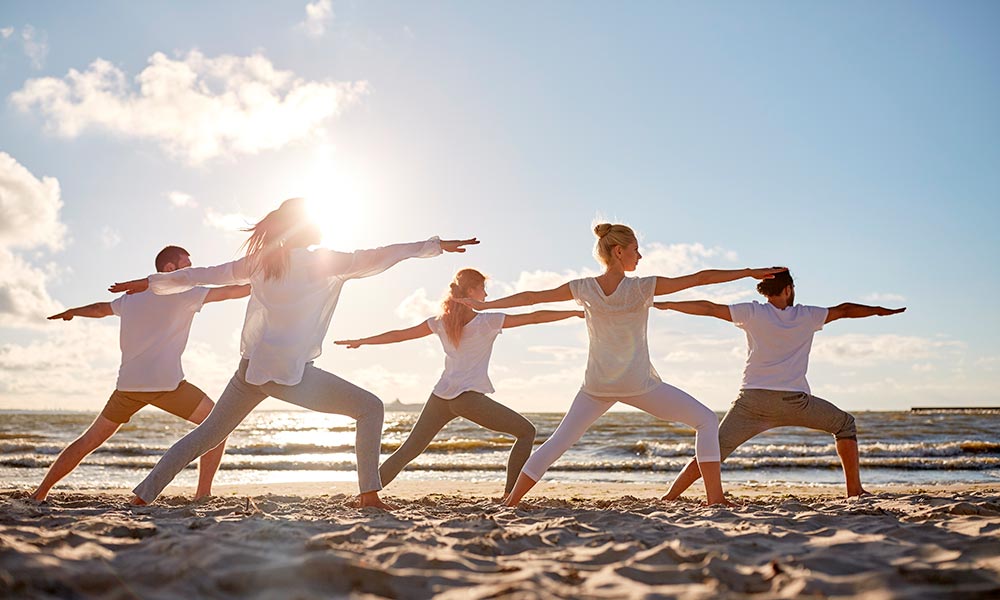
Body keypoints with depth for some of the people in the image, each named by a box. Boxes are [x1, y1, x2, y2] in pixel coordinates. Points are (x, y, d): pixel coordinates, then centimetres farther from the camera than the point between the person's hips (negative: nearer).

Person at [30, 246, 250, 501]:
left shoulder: (132, 297, 19)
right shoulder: (182, 293, 0)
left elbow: (101, 309, 37)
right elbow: (230, 291, -2)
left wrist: (71, 312, 56)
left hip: (128, 385, 7)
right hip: (166, 384, -6)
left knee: (90, 440, 21)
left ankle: (40, 493, 26)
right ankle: (203, 494, -3)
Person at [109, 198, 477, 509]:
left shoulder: (260, 260, 12)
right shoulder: (318, 262, -5)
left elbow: (203, 275, 18)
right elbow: (375, 258, -5)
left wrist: (150, 282, 32)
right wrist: (436, 245, 0)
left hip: (251, 368, 7)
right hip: (290, 372, -7)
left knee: (207, 434, 21)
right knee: (370, 408, -1)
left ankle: (143, 495, 23)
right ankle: (369, 494, -6)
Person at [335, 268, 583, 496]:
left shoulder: (440, 322, 13)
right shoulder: (488, 321, 0)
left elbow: (400, 334, 18)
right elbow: (534, 317, 0)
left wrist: (361, 341, 30)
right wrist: (575, 312, 7)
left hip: (441, 397, 6)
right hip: (469, 397, -6)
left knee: (408, 450, 14)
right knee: (526, 431, 4)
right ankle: (510, 494, -2)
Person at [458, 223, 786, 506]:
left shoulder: (583, 288, 0)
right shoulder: (642, 287, -10)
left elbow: (531, 297, 7)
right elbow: (699, 278, -8)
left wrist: (484, 304, 18)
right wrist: (749, 272, 0)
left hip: (596, 386, 4)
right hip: (639, 384, -4)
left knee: (557, 442, 14)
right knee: (706, 420, 9)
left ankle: (510, 503, 14)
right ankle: (715, 498, 2)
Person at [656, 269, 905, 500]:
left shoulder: (752, 313, 7)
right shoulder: (807, 316, 11)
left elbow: (709, 308, 5)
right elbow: (845, 310, 22)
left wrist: (666, 304, 12)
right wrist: (881, 310, 38)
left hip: (752, 400, 0)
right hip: (795, 401, 0)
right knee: (846, 425, 23)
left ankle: (668, 498, -6)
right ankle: (854, 490, 21)